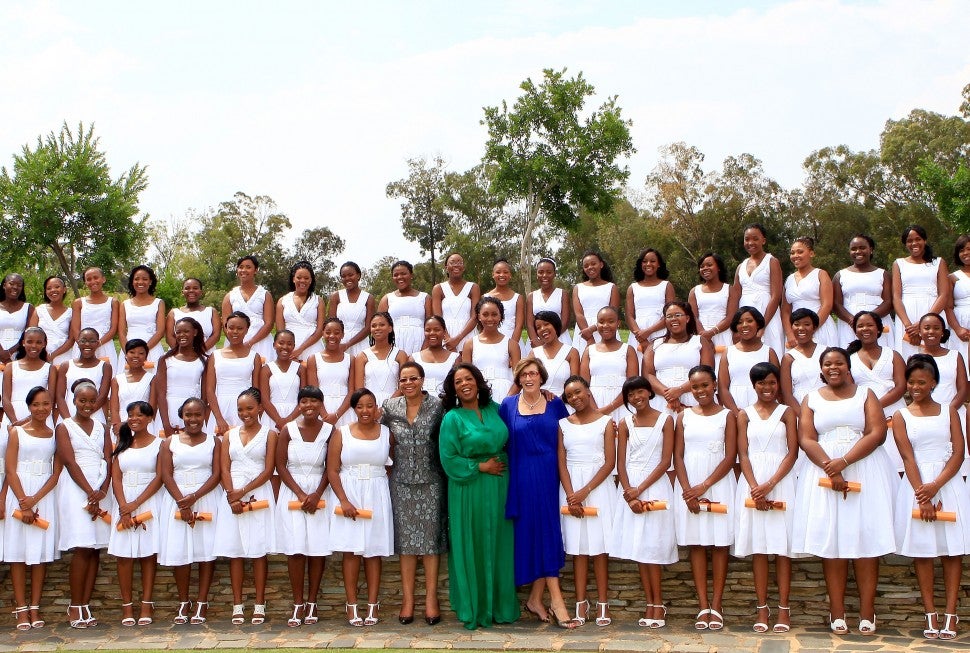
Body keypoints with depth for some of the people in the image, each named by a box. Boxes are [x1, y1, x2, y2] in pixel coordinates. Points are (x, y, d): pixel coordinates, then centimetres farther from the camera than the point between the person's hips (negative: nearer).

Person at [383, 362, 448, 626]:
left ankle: (431, 598, 8)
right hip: (402, 482, 2)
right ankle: (407, 598, 10)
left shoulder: (437, 406, -5)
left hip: (431, 481, -2)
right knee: (406, 538, 4)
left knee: (431, 537, 1)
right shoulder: (390, 407, 2)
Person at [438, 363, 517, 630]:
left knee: (498, 547, 9)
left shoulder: (493, 409, 8)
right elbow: (448, 459, -10)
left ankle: (498, 605, 20)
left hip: (499, 489, 4)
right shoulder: (452, 419, -6)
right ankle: (473, 608, 13)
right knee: (472, 548, 1)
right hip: (469, 491, -4)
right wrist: (481, 467, -12)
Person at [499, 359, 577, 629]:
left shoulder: (555, 404, 6)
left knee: (547, 531, 0)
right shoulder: (508, 405, 4)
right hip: (522, 478, -1)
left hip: (549, 476, 1)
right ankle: (556, 599, 0)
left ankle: (536, 598, 10)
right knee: (529, 532, -3)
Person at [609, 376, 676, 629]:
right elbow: (621, 463, 4)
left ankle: (658, 604, 1)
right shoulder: (625, 424, 8)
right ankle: (652, 604, 7)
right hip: (630, 487, 3)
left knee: (652, 546, -6)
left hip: (655, 486, -3)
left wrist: (640, 489, -11)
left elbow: (665, 461, -5)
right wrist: (630, 494, -9)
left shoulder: (665, 420, 0)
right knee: (637, 547, 1)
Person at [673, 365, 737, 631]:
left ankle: (716, 606, 4)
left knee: (719, 544, -1)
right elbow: (678, 456, 4)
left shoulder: (727, 415, 2)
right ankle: (703, 606, 4)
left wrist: (704, 486, -12)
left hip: (719, 483, -2)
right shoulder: (684, 417, 8)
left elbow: (730, 456, -4)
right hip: (688, 485, 2)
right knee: (696, 544, 1)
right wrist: (688, 491, -9)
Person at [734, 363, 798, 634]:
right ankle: (762, 608, 6)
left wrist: (770, 484, -12)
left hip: (781, 482, -1)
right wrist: (754, 487, -12)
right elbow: (743, 454, 3)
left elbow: (792, 452, -2)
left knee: (782, 546, -2)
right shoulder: (744, 415, 9)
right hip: (753, 483, 1)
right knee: (758, 546, 2)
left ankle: (783, 609, 2)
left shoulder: (786, 412, 6)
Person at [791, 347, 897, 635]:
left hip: (865, 472, -1)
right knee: (830, 539, -2)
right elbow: (806, 440, 1)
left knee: (865, 538, -4)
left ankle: (867, 611, -1)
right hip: (823, 473, 1)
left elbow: (877, 433, -3)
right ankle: (837, 611, 0)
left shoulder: (865, 395, 10)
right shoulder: (812, 400, 12)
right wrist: (831, 470, -15)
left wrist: (844, 461, -15)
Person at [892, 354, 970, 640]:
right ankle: (930, 615, 4)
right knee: (922, 550, 0)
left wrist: (936, 486, -14)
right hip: (917, 485, -1)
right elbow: (908, 457, -3)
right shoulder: (901, 416, 6)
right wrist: (922, 495, -14)